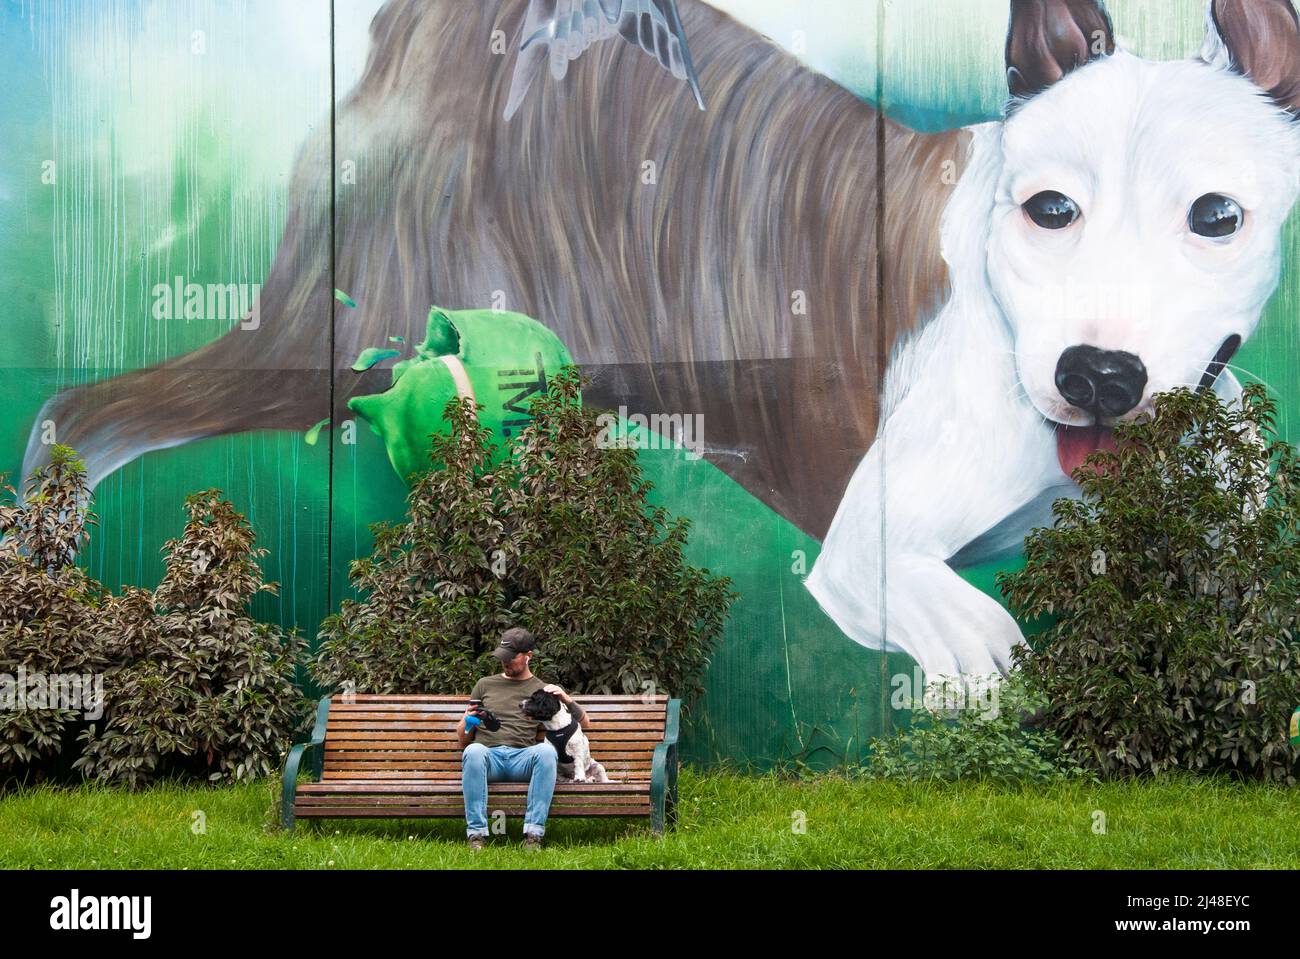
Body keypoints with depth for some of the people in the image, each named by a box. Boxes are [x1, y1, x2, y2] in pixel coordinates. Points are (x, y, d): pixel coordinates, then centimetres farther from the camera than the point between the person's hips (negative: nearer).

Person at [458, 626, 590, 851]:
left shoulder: (542, 689, 23)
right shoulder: (485, 684, 26)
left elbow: (584, 723, 19)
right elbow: (462, 739, 25)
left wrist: (565, 697, 1)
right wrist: (468, 721, 1)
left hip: (523, 758, 0)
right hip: (488, 754, 0)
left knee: (547, 750, -35)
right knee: (474, 751, -36)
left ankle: (533, 834, -37)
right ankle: (477, 834, -38)